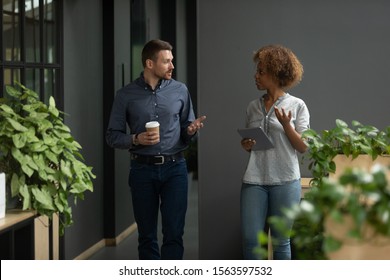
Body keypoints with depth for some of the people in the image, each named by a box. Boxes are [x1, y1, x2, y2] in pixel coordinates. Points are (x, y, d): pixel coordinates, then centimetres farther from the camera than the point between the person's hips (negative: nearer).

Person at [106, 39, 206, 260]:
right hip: (142, 169, 0)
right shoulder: (126, 95, 1)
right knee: (147, 235, 8)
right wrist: (136, 140, -15)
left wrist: (191, 130, -12)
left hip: (175, 168, 0)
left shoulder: (180, 90, 5)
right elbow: (113, 136, 3)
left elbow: (186, 130, 11)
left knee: (174, 233, -4)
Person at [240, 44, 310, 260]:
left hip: (285, 181, -3)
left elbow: (303, 147, -3)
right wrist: (246, 145, -2)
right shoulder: (253, 106, 10)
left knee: (280, 240, 6)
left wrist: (286, 124, -16)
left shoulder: (297, 105, -1)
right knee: (250, 239, -1)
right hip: (254, 180, 3)